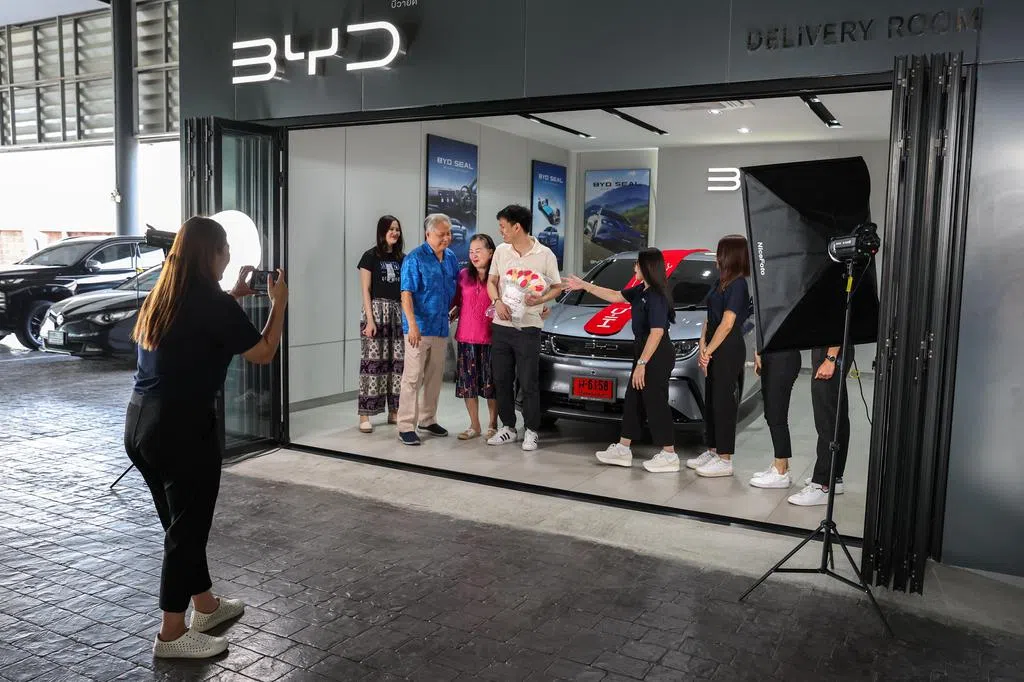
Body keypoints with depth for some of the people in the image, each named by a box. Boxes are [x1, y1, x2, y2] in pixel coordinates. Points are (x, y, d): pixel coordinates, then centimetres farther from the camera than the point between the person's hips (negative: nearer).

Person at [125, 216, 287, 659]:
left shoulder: (162, 297, 10)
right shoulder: (210, 301, -14)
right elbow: (264, 354, -8)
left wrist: (234, 295, 23)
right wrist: (279, 302, 2)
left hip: (140, 423, 9)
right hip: (182, 427, -9)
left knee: (180, 523, 19)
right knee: (188, 528, 4)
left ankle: (206, 605, 36)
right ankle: (172, 635, 15)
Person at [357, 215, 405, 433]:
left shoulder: (402, 258, 14)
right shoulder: (371, 256, 0)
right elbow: (365, 290, -4)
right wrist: (370, 320, -12)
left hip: (398, 313, 5)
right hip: (376, 310, -5)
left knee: (398, 362, 2)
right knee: (372, 362, -7)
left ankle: (394, 411, 11)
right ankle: (364, 415, -4)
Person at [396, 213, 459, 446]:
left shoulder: (451, 257, 10)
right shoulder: (415, 258, -11)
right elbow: (406, 294, -16)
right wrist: (413, 325, -25)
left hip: (441, 326, 7)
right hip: (419, 327, -7)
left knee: (435, 377, 14)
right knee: (413, 377, -6)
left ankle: (427, 419, 27)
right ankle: (406, 427, -2)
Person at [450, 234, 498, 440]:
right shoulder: (464, 275, 7)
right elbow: (457, 302, 14)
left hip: (490, 338, -3)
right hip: (466, 337, 4)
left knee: (490, 383, 4)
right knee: (467, 382, 8)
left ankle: (492, 426, 18)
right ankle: (474, 426, 21)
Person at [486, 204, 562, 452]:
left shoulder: (545, 254, -5)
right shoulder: (501, 251, 6)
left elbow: (557, 287, 1)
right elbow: (491, 281, 12)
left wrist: (540, 299, -18)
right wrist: (497, 302, -8)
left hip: (528, 327, -4)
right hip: (501, 325, 5)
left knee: (528, 383, -1)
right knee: (501, 380, 10)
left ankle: (531, 431, 13)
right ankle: (508, 428, 23)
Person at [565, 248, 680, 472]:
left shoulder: (656, 296, -20)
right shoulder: (642, 290, 9)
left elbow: (657, 332, -24)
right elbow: (615, 296, 23)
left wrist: (641, 363, -23)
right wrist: (585, 286, 24)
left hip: (657, 357, -10)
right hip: (645, 353, 10)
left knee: (655, 403, -3)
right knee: (633, 401, 14)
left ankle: (669, 456, 6)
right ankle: (622, 449, 24)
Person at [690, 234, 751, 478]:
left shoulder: (737, 284, -14)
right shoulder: (722, 282, 14)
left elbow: (727, 323, -18)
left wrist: (708, 351, -13)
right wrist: (703, 344, 0)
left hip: (728, 350, -9)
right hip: (715, 351, 9)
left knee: (723, 401, -5)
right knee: (711, 401, 13)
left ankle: (724, 460, 1)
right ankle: (713, 451, 24)